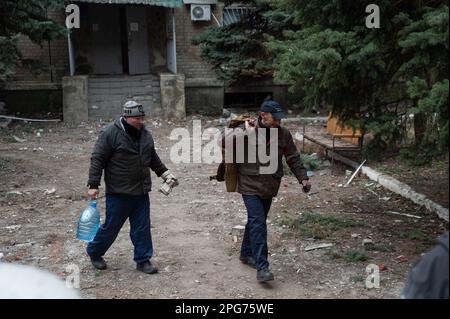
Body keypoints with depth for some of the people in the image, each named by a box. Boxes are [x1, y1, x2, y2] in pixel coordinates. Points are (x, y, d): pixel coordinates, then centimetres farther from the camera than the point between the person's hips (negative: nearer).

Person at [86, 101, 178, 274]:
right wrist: (93, 185, -14)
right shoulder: (110, 133, -12)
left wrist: (165, 173, 18)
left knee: (142, 228, 7)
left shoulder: (145, 134, 8)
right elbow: (97, 159, -11)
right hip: (118, 194, -5)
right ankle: (94, 252, 28)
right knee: (111, 227, 5)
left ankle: (143, 260, 18)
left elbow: (153, 158, 23)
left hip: (141, 193, 6)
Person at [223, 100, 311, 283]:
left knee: (257, 221, 17)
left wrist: (303, 177, 5)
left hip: (269, 187, 5)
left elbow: (293, 158, 11)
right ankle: (262, 267, -15)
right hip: (250, 186, -5)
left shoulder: (283, 134, 3)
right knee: (258, 223, -14)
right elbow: (225, 142, -19)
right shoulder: (247, 130, -10)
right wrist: (244, 132, -27)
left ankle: (246, 253, 38)